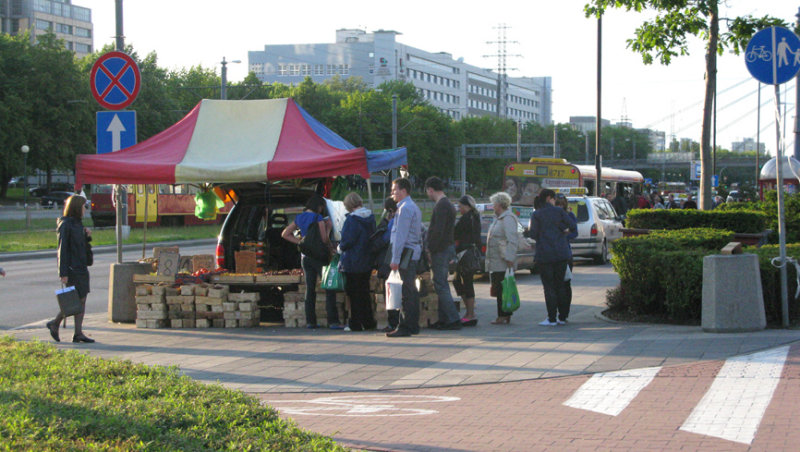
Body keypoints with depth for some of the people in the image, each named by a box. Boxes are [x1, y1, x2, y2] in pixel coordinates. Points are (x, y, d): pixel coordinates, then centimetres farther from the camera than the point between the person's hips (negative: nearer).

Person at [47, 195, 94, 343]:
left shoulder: (78, 223, 14)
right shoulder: (65, 225, -11)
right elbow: (62, 249, -15)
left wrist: (87, 236, 1)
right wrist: (63, 273, -18)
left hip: (82, 268, 8)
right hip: (72, 269, -8)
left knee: (81, 300, 5)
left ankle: (78, 333, 6)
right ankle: (54, 324, 7)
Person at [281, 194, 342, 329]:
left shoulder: (299, 218, 11)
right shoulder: (318, 218, -9)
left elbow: (285, 234, 15)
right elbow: (324, 238, -16)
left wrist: (300, 242, 10)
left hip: (305, 257, 7)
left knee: (310, 289, 10)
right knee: (329, 288, -5)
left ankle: (310, 321, 7)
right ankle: (333, 321, -11)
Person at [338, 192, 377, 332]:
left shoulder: (352, 219, -18)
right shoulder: (371, 217, 4)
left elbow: (347, 241, -20)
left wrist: (340, 247, 2)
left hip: (353, 263, -7)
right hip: (367, 262, 7)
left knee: (354, 293, 1)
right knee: (365, 291, 16)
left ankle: (356, 324, 3)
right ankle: (369, 322, 18)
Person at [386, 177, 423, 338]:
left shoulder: (405, 208, -12)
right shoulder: (414, 207, 19)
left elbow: (400, 236, -17)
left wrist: (395, 259, -18)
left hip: (406, 252, -10)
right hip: (414, 253, 10)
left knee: (407, 291, -10)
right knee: (411, 290, 12)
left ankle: (405, 327, -11)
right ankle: (413, 325, 16)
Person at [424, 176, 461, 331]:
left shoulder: (441, 206, -16)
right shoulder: (448, 204, 17)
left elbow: (438, 231, -22)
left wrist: (430, 250, -16)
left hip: (441, 250, -10)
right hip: (448, 248, 10)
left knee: (441, 285, -9)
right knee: (442, 285, 14)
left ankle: (453, 319, -12)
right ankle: (444, 319, 18)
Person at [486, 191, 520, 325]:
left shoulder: (508, 219, -12)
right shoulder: (498, 218, 20)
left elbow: (512, 240, -18)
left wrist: (509, 259, -23)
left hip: (503, 262, -10)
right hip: (495, 262, 10)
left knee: (501, 289, -9)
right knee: (498, 289, 9)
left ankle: (503, 317, -8)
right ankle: (505, 316, 11)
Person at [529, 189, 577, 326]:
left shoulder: (536, 215, -2)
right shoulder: (559, 211, 2)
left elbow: (533, 234, -8)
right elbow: (573, 227, -2)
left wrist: (529, 230, 14)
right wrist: (565, 231, 18)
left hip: (545, 254, -2)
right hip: (561, 254, 2)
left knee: (549, 286, 0)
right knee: (560, 284, 11)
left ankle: (552, 318, -3)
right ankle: (562, 317, 13)